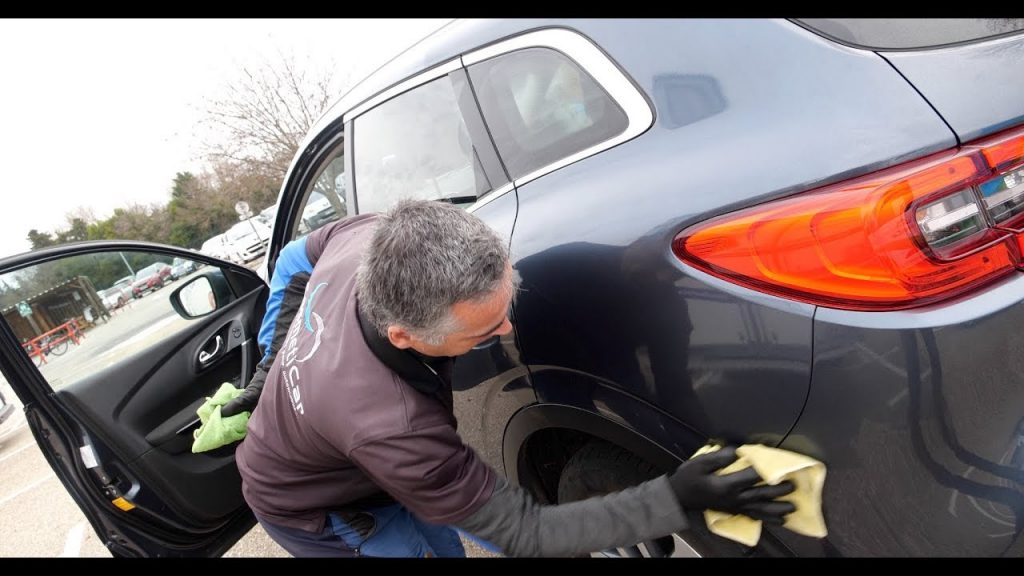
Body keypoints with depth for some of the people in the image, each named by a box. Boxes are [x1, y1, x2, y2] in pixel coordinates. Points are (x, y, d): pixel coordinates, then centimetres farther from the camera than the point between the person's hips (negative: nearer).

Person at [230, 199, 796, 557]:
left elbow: (296, 257, -4)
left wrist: (276, 366, 5)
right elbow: (525, 533, -33)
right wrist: (676, 499, -37)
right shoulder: (392, 429, -47)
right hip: (308, 511, -6)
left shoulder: (374, 236, -29)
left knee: (441, 542, 14)